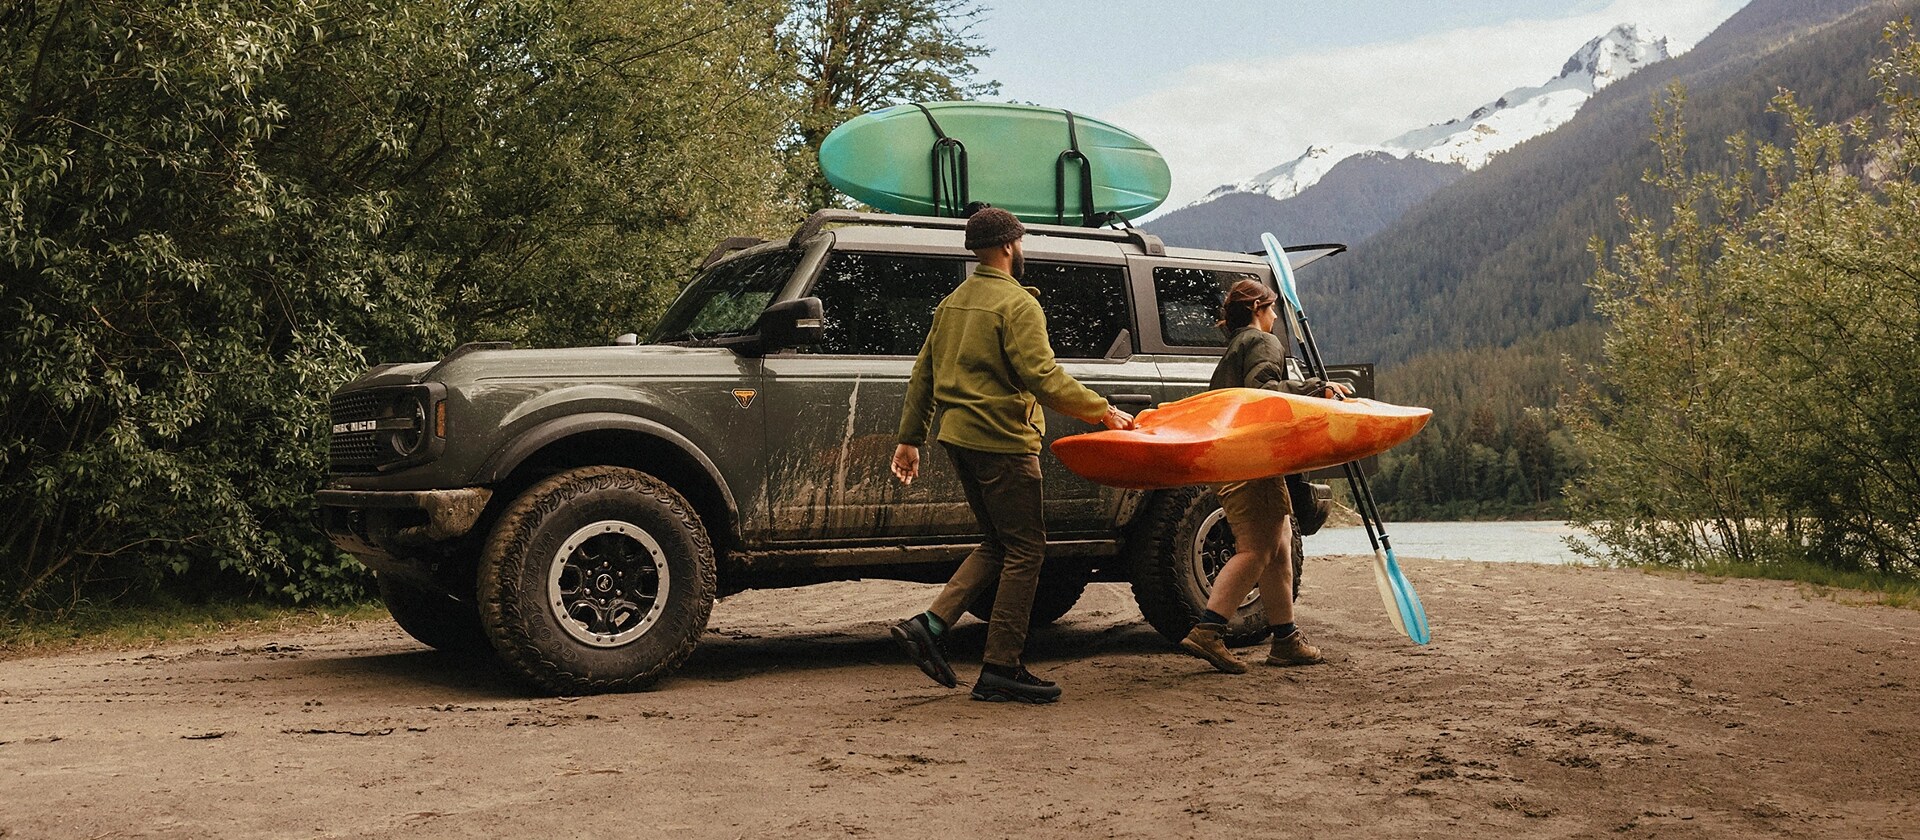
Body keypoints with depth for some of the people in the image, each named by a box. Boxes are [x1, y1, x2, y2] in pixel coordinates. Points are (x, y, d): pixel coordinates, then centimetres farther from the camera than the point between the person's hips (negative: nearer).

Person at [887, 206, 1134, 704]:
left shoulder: (953, 302, 16)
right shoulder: (1017, 304, -11)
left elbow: (924, 373, 17)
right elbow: (1042, 377, -20)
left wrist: (910, 438, 22)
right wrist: (1103, 411, -15)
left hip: (960, 438, 9)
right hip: (1001, 441, -9)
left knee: (999, 544, 17)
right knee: (1026, 550, -2)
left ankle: (930, 626, 6)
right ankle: (999, 671, 0)